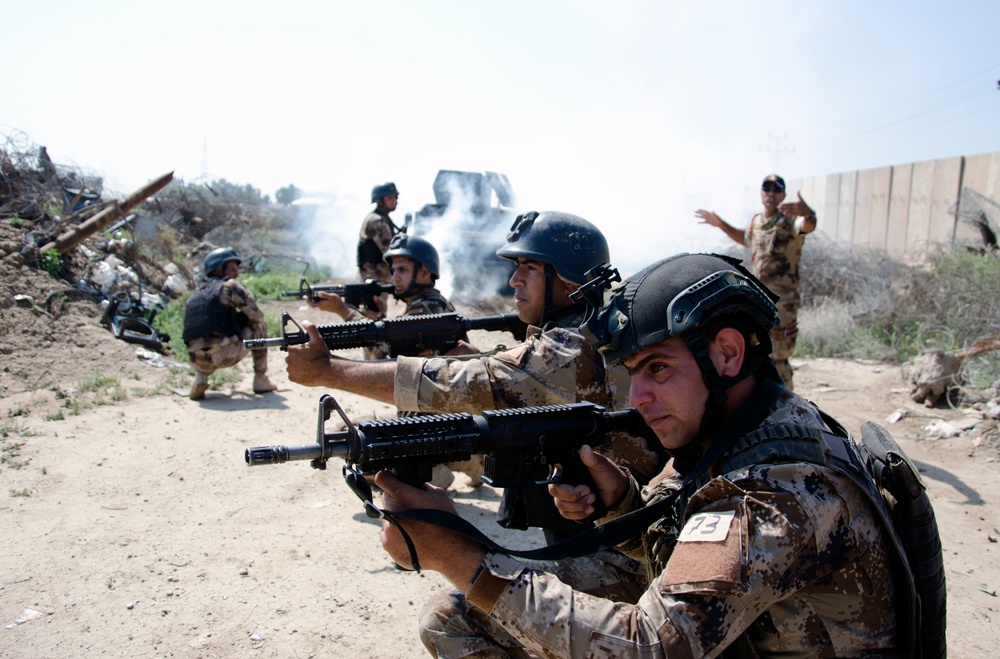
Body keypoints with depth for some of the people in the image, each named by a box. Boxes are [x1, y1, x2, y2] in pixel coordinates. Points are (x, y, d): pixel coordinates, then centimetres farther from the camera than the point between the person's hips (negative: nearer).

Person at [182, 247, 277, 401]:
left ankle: (200, 379, 12)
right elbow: (256, 315, 3)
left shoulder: (195, 294, 23)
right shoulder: (230, 286, 4)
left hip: (198, 361, 6)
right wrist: (239, 318, 24)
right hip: (225, 355, -6)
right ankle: (261, 381, 15)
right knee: (259, 326, 18)